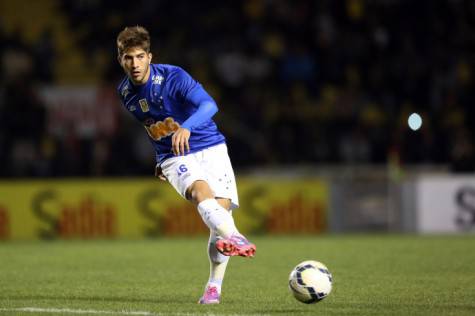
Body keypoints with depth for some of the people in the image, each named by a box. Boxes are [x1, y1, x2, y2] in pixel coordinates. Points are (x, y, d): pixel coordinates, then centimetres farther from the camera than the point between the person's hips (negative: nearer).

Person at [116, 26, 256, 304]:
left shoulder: (173, 77, -14)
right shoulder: (125, 92, 3)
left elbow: (209, 105, -30)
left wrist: (186, 128, -48)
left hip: (210, 148, -1)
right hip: (174, 158, 1)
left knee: (222, 208, -14)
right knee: (201, 191, -30)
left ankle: (214, 286, -3)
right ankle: (234, 239, -59)